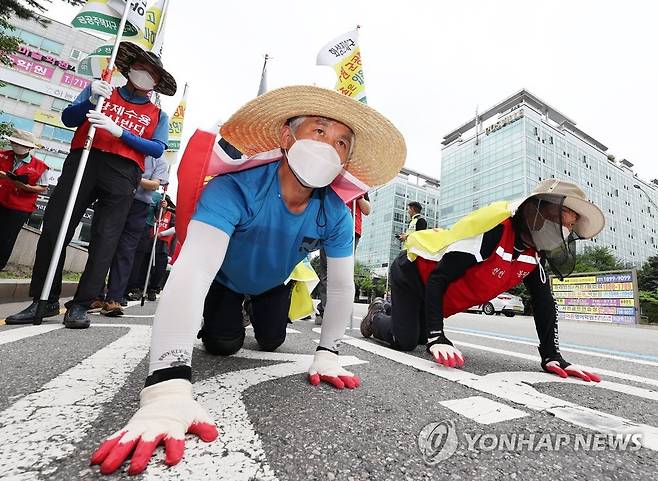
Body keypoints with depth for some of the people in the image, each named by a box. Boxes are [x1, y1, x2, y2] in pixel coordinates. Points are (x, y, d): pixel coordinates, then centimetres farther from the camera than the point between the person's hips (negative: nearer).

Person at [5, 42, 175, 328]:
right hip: (84, 161, 2)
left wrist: (118, 131, -10)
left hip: (123, 174, -1)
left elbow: (157, 149, 1)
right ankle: (44, 300, 7)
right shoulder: (100, 90, 22)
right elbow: (68, 119, 12)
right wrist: (91, 100, -5)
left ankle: (80, 306, -1)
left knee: (105, 240, -7)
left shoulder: (158, 116, 18)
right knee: (54, 228, -4)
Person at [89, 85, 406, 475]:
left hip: (273, 282, 3)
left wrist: (327, 354, -23)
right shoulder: (235, 188, -43)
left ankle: (260, 314, 45)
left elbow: (342, 287, -20)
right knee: (224, 346, -6)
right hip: (225, 279, -2)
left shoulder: (336, 215, -30)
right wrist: (168, 388, -59)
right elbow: (192, 273, -52)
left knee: (271, 342, 9)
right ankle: (214, 321, 31)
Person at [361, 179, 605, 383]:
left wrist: (552, 357, -7)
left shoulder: (535, 254, -9)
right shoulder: (495, 227, -34)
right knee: (405, 341, -12)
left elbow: (544, 304, 0)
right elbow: (437, 278, -33)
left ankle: (390, 309, 42)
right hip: (413, 270, -8)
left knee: (421, 336, 15)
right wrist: (437, 339, -35)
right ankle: (376, 316, 19)